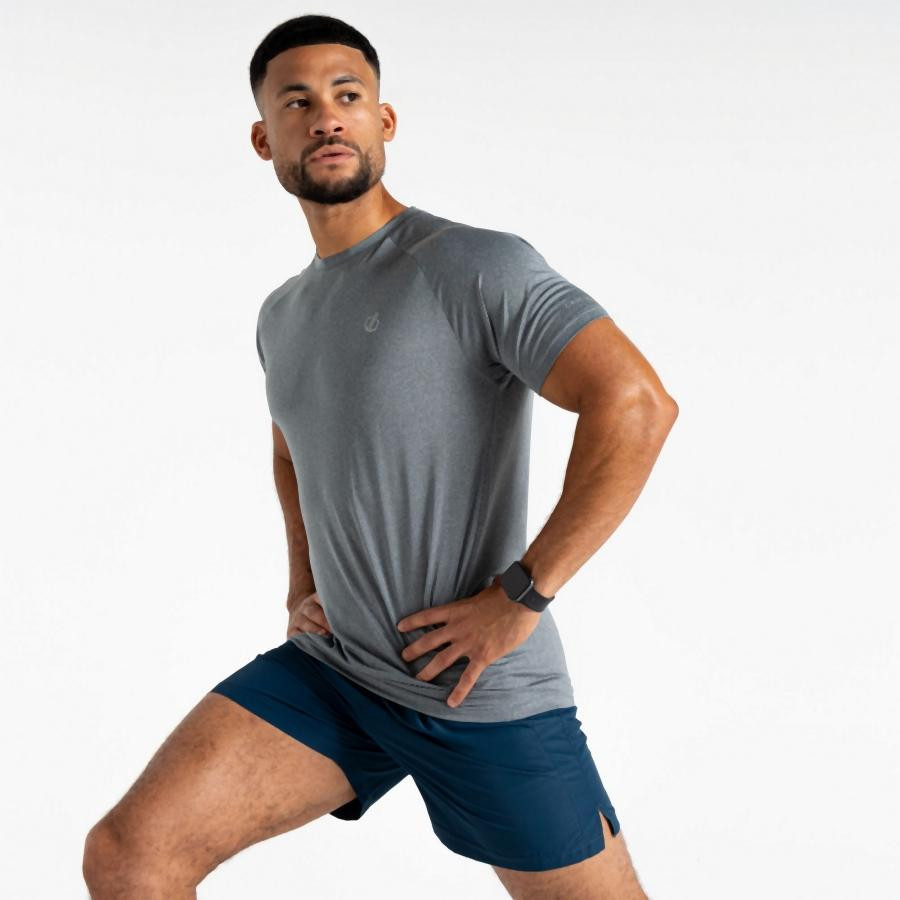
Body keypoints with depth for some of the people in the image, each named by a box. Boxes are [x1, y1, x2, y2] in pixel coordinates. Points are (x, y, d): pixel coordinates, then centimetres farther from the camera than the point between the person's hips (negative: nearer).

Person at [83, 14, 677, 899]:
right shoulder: (283, 313, 11)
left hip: (487, 692, -5)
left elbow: (637, 405, -24)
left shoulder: (476, 265, -13)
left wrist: (519, 598, -22)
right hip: (333, 669, 5)